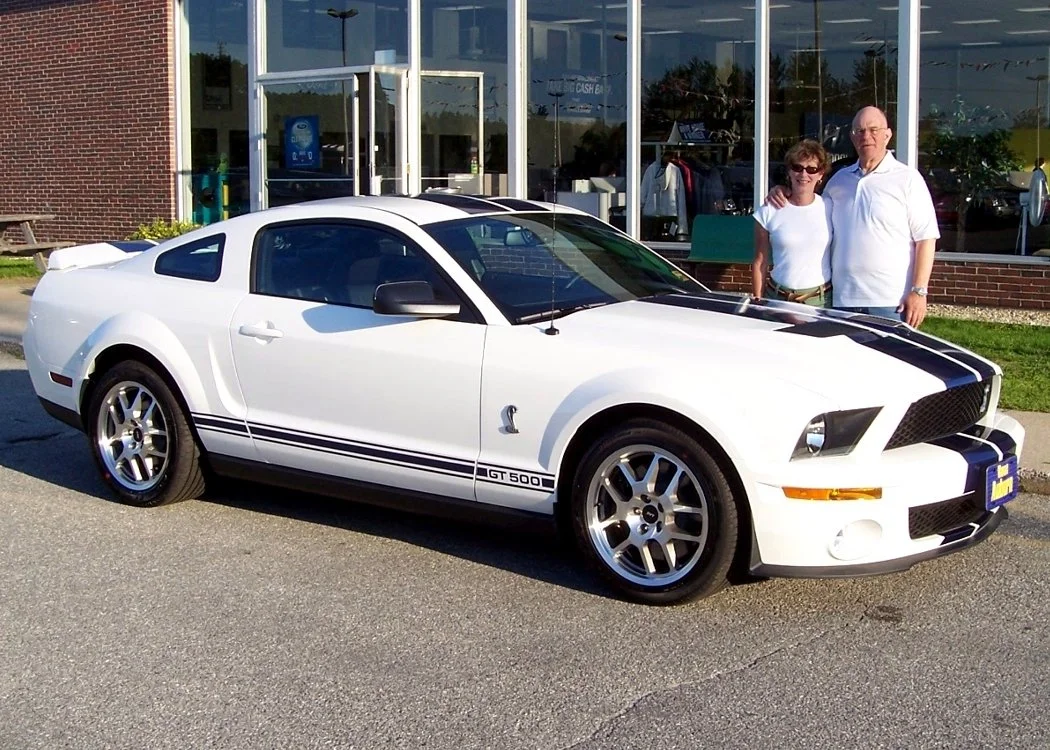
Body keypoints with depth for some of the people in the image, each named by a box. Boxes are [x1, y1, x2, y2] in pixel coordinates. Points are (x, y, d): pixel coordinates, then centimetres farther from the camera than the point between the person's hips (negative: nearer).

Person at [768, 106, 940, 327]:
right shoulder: (839, 179, 16)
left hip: (891, 302, -5)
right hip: (844, 300, 5)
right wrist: (783, 194, 13)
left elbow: (926, 238, -5)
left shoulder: (907, 178, -1)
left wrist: (919, 292, -12)